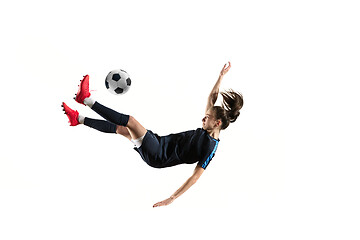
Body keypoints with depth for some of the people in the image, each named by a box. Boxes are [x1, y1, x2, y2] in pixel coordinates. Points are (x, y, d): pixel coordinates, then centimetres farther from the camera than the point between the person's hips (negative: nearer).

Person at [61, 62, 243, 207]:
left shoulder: (210, 148, -20)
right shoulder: (207, 130, 4)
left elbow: (196, 176, -24)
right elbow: (212, 98, 12)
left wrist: (172, 198, -29)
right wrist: (221, 76, 9)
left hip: (157, 157, -9)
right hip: (160, 144, 9)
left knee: (130, 121, -17)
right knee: (120, 129, 7)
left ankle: (86, 99, -10)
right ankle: (78, 119, 19)